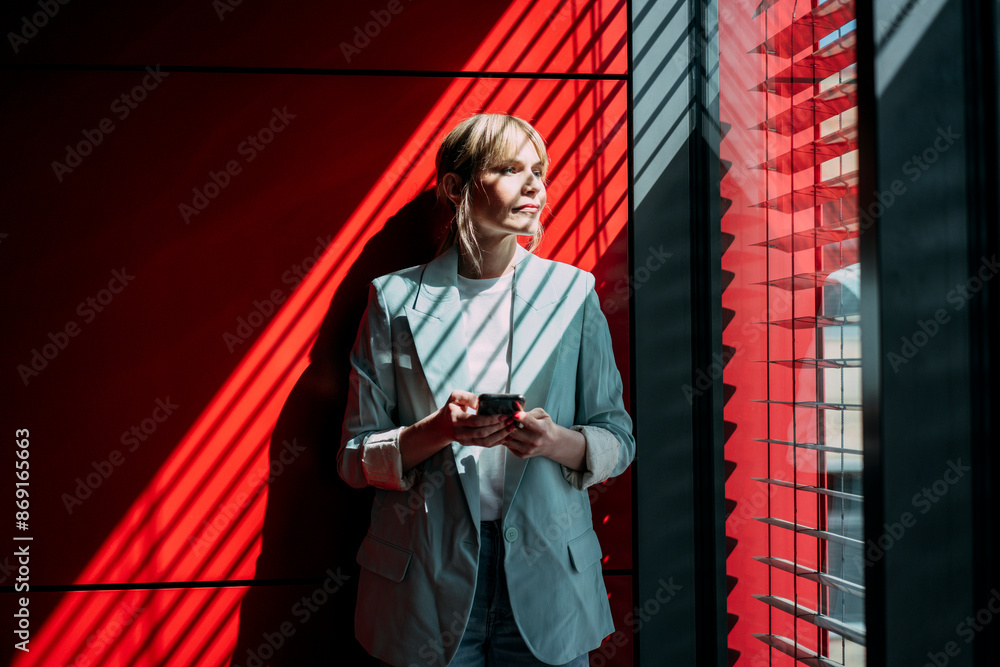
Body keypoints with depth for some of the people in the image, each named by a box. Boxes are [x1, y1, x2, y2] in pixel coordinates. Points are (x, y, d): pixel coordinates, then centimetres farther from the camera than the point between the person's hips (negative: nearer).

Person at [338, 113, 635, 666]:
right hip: (429, 579, -1)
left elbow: (618, 439, 5)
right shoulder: (397, 300, -1)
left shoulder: (572, 294, 3)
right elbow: (355, 458, 0)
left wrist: (557, 442, -16)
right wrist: (437, 431, -19)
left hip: (545, 575, 1)